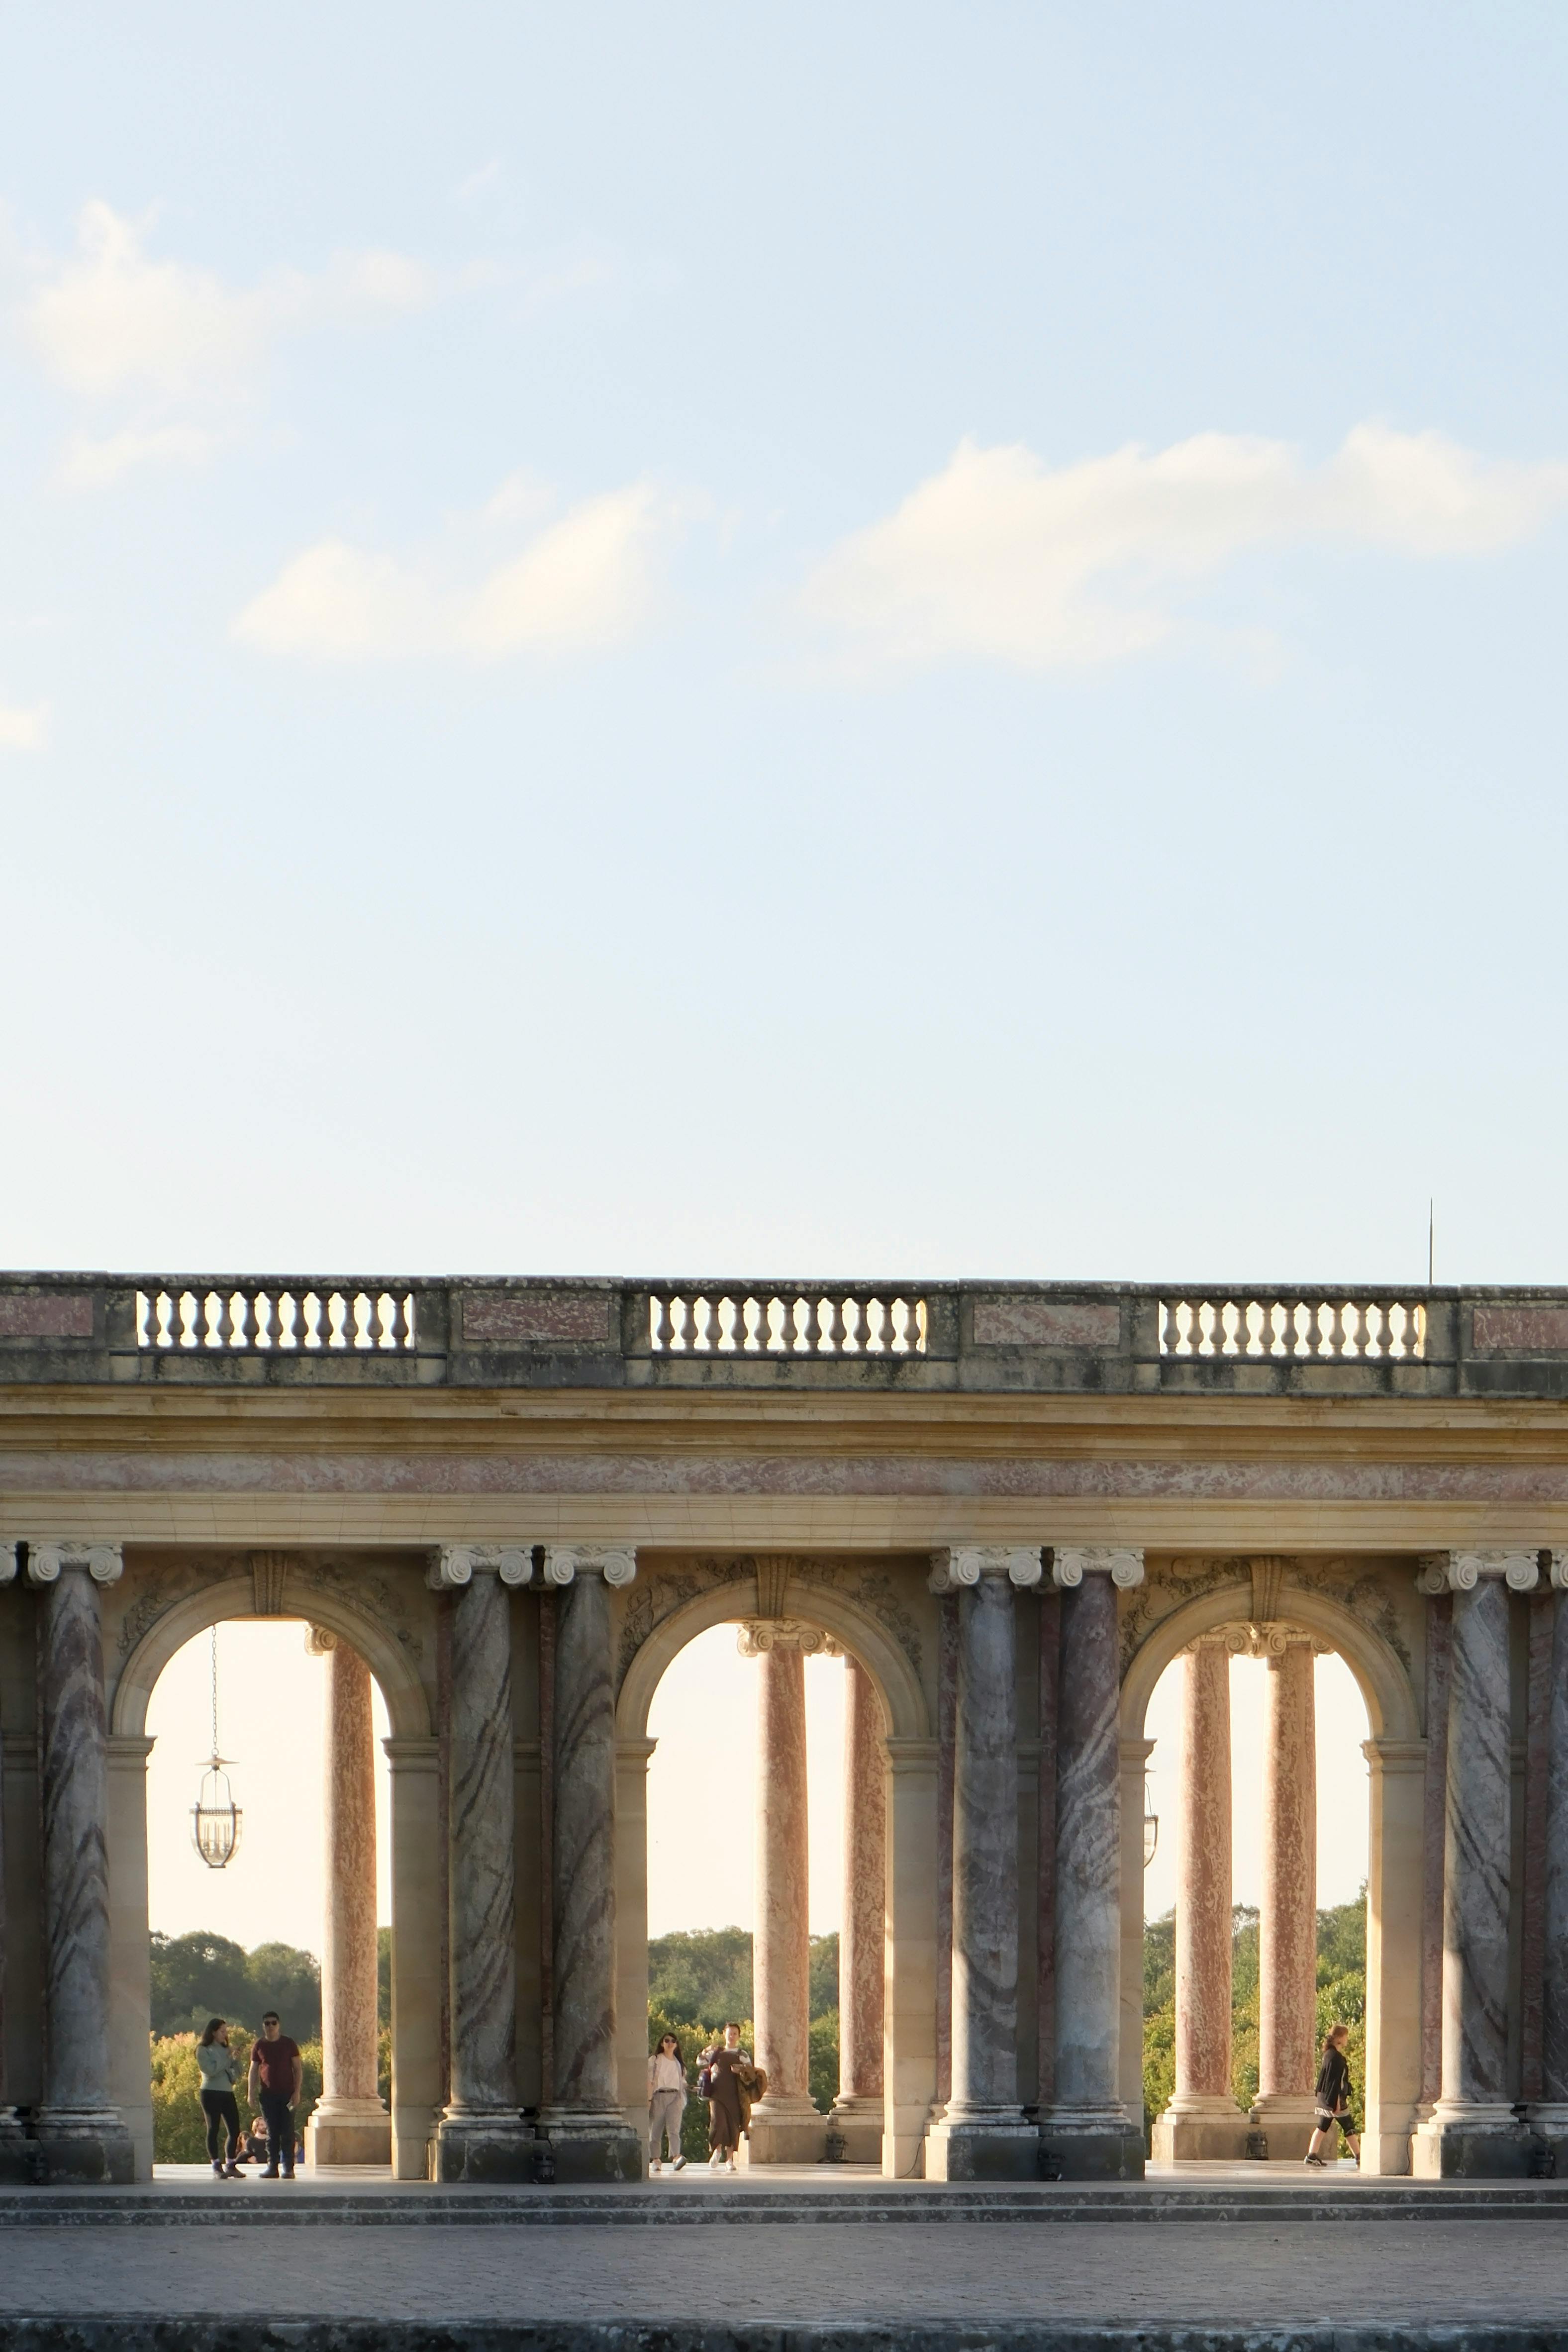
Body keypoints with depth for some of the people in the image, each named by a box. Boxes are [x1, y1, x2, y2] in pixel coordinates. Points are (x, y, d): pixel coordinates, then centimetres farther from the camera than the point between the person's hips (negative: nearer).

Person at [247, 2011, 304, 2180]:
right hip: (267, 2095, 2)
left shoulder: (288, 2044, 1)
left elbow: (298, 2069, 2)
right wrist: (252, 2093, 3)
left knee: (287, 2132, -5)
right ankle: (272, 2167, 5)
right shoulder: (259, 2046, 7)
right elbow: (254, 2070, 11)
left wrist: (297, 2092, -6)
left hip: (287, 2094, -2)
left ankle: (289, 2168, -4)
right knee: (272, 2133, 3)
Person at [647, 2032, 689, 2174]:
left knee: (674, 2129, -15)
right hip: (659, 2096, -1)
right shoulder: (654, 2061, 8)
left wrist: (683, 2101, 13)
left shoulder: (679, 2063, 19)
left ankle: (676, 2157, -31)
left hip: (675, 2097, 1)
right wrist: (649, 2099, -9)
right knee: (655, 2130, -1)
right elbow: (649, 2081, 1)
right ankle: (654, 2159, 6)